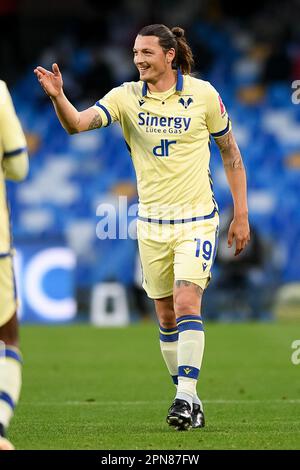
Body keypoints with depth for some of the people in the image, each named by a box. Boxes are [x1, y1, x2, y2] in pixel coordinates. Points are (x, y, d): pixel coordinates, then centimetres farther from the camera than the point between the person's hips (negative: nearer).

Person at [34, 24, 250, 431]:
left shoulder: (203, 94, -4)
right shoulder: (126, 97, -2)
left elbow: (230, 152, 5)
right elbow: (77, 123, -16)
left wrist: (241, 215, 4)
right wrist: (57, 95, -37)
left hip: (197, 219, -3)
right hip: (151, 223, 3)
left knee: (186, 303, -17)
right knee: (166, 317, 6)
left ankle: (186, 397, -17)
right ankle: (189, 398, 18)